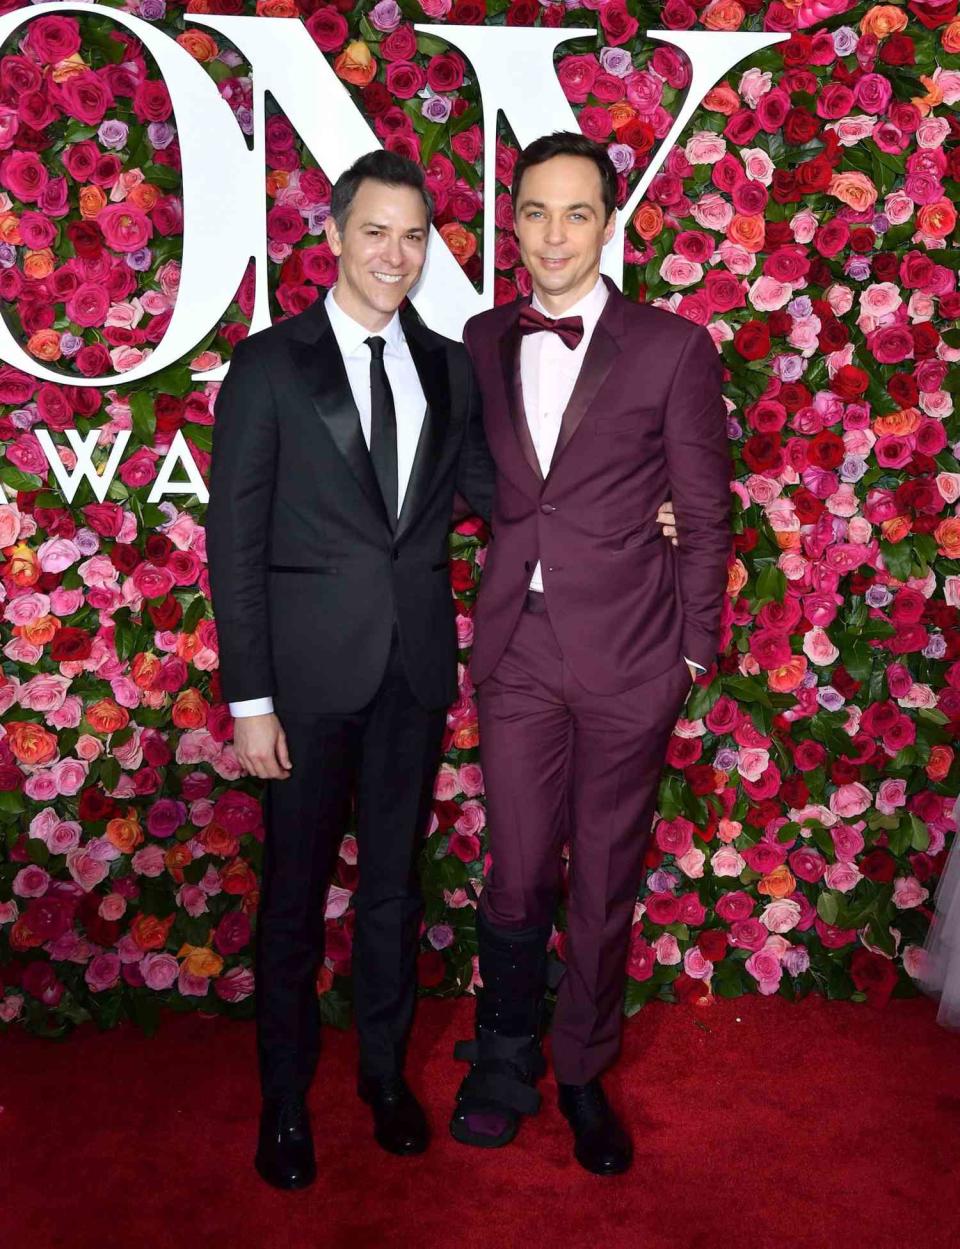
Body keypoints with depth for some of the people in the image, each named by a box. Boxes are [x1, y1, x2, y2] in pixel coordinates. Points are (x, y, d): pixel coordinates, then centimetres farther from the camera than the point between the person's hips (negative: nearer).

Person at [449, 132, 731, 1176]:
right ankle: (503, 1058, 34)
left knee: (606, 882, 10)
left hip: (630, 658, -1)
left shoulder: (674, 349, -2)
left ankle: (582, 1072, 33)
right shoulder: (483, 342, 7)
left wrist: (693, 650, 0)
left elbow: (705, 516, 0)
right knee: (516, 877, 7)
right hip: (518, 651, 2)